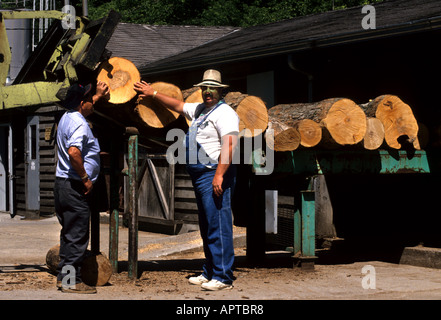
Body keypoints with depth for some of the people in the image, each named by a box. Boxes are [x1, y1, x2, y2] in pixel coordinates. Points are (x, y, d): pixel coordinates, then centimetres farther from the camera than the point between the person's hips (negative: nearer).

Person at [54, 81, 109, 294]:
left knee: (69, 232, 16)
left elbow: (84, 108, 39)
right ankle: (72, 281, -3)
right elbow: (73, 152, -32)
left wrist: (99, 95, 47)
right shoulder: (79, 124, -17)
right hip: (75, 186, -10)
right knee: (77, 235, -5)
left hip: (63, 184, 10)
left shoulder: (68, 117, 13)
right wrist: (85, 178, -23)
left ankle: (63, 276, 20)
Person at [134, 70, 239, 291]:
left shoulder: (224, 113, -9)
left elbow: (229, 144, -20)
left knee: (218, 225, -11)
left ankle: (223, 277, -11)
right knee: (207, 227, 13)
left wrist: (219, 175, -26)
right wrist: (153, 94, 39)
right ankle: (209, 273, 19)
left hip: (215, 174, -10)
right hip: (200, 176, 10)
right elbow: (178, 105, 37)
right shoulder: (199, 110, 21)